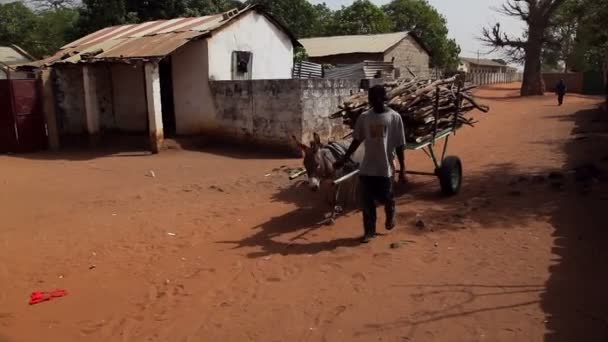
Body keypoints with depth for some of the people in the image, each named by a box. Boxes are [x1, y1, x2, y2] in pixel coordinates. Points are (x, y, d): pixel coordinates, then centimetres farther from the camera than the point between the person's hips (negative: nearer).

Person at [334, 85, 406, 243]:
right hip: (367, 167, 3)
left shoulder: (394, 117, -7)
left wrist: (402, 169, -5)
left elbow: (399, 145, -4)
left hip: (385, 167, -3)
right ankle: (369, 231, 18)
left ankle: (390, 214, 41)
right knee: (367, 201, 4)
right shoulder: (364, 117, 3)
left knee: (384, 198, 8)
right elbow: (357, 141, 10)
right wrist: (344, 159, 7)